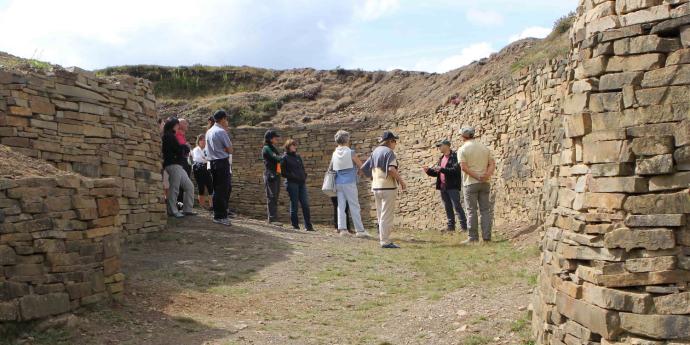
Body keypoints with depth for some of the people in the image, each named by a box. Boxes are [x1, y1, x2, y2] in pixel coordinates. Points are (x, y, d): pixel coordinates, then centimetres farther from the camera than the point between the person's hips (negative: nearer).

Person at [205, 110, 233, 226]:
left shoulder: (209, 132, 14)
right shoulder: (221, 131, -10)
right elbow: (230, 150, -9)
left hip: (212, 162, 8)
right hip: (222, 162, -8)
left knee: (216, 189, 12)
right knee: (223, 190, -6)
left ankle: (217, 215, 17)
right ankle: (221, 216, -6)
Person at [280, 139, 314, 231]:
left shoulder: (298, 157, 18)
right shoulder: (285, 158, -1)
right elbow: (283, 172, -5)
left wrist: (304, 177, 8)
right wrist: (293, 176, -14)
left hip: (302, 183, 6)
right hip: (292, 183, -5)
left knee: (305, 204, 1)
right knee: (294, 204, 0)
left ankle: (308, 225, 5)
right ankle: (295, 225, 11)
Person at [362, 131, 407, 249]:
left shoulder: (375, 152, 13)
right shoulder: (389, 152, -11)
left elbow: (364, 168, 16)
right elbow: (391, 169, -25)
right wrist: (401, 181, -15)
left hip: (376, 187, 8)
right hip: (388, 187, -8)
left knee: (380, 216, 14)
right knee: (387, 216, -5)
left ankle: (382, 239, 18)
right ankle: (385, 241, -5)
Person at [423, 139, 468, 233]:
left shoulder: (455, 156, -9)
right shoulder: (441, 158, 17)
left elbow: (456, 170, -21)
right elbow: (437, 172, 22)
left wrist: (442, 169, -24)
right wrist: (429, 170, 5)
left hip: (452, 186, -8)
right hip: (443, 187, 8)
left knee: (457, 206, -8)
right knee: (448, 207, 11)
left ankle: (464, 225, -4)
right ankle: (451, 225, 17)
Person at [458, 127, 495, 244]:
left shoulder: (463, 149, -5)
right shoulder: (484, 147, 10)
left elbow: (464, 167, -15)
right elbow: (492, 163, 3)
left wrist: (477, 176, -14)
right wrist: (487, 175, -11)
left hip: (470, 183, -4)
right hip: (484, 183, 4)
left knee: (472, 210, -1)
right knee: (486, 210, 7)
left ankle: (473, 237, -1)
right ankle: (486, 237, 5)